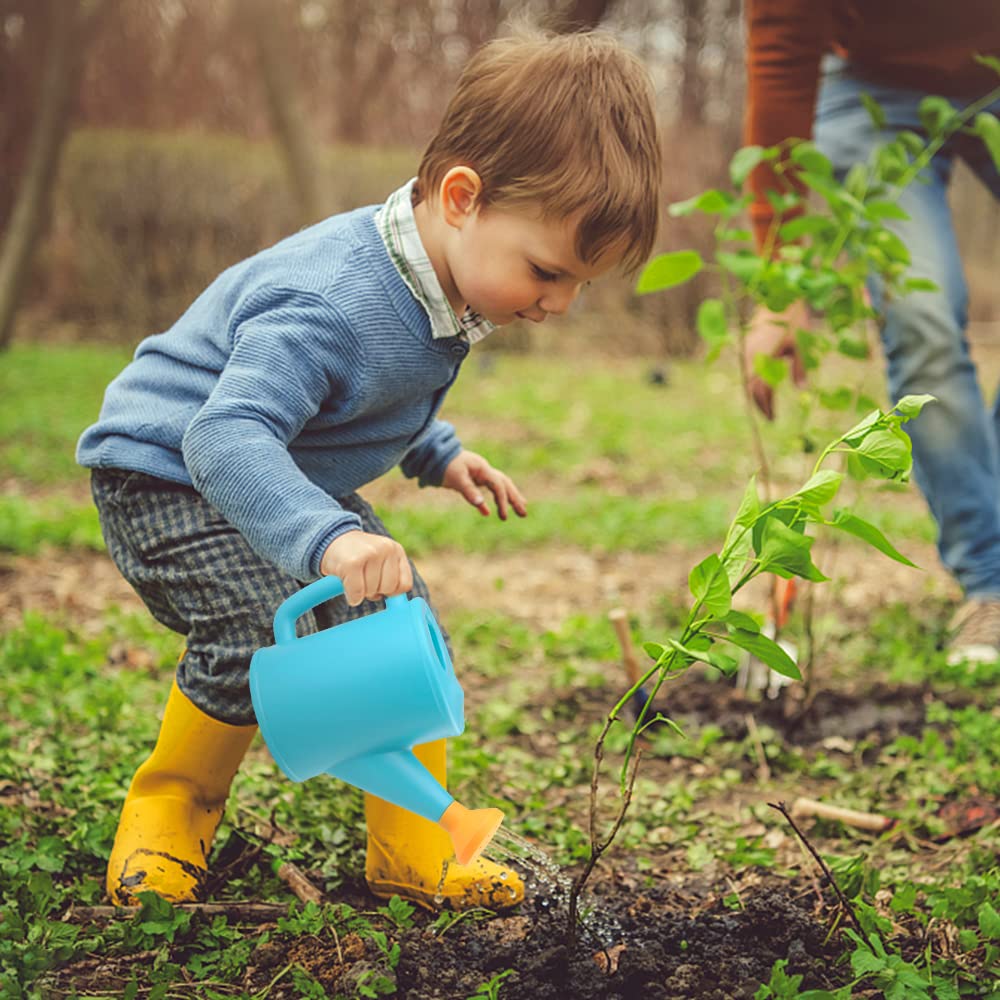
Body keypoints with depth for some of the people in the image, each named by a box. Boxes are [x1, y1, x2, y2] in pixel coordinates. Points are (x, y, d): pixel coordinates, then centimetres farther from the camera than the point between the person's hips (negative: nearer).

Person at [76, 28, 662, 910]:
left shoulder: (434, 280, -5)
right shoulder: (331, 305, -36)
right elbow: (225, 437, -45)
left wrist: (438, 455, 6)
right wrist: (326, 537, -57)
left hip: (291, 477, 9)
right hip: (171, 475, -8)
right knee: (264, 626, -27)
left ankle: (416, 852, 10)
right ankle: (169, 807, 1)